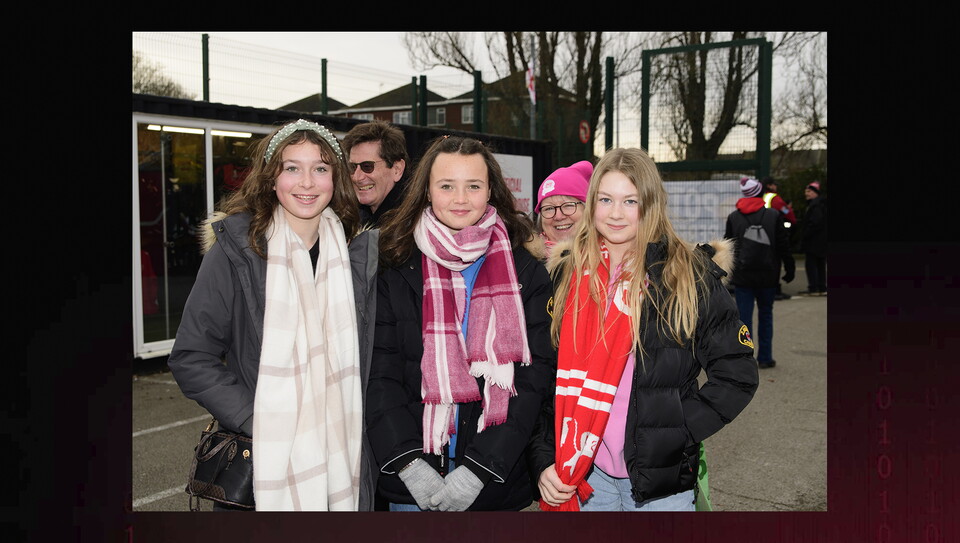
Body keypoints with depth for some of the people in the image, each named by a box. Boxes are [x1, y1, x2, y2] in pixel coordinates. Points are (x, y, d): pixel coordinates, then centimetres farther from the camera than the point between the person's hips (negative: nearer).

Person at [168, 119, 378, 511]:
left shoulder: (355, 251, 4)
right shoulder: (235, 250, -7)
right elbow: (191, 359, -5)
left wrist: (355, 429, 3)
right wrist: (255, 419, -14)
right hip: (263, 464, -3)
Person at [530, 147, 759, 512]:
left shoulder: (691, 276, -5)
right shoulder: (565, 273, 2)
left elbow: (738, 375, -3)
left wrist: (676, 432, -11)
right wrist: (543, 461, -2)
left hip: (660, 480, -2)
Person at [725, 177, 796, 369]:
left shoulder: (733, 217, 1)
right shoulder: (774, 216, -3)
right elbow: (784, 245, -1)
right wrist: (790, 269, 9)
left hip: (742, 276, 0)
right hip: (767, 275, 0)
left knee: (744, 316, 2)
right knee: (765, 314, 13)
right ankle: (765, 357, 16)